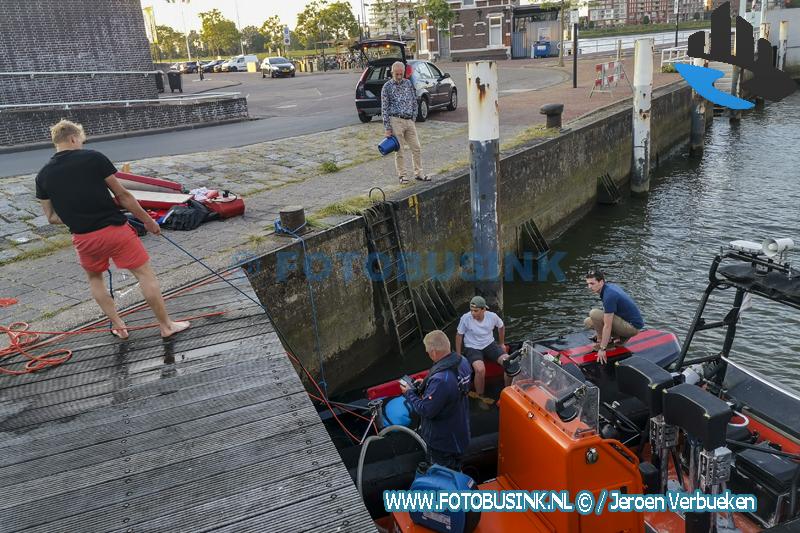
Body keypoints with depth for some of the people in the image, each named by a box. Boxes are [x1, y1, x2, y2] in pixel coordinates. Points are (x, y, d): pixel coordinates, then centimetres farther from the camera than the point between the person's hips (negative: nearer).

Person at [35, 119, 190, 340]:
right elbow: (122, 195, -4)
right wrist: (148, 220, 5)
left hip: (83, 238, 4)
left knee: (94, 278, 29)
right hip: (114, 230, -4)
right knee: (145, 274, 8)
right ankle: (166, 326, 14)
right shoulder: (94, 158, -6)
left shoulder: (43, 176, 4)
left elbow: (51, 217, 9)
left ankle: (118, 326, 30)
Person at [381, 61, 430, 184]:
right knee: (399, 151, 1)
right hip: (396, 121, -4)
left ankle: (418, 173, 16)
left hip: (409, 121, 5)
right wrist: (387, 128, -8)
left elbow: (414, 102, 17)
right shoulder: (387, 87, -3)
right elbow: (384, 109, -4)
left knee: (416, 148, 5)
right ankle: (402, 175, 12)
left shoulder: (409, 83, 10)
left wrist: (413, 117, 7)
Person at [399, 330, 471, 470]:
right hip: (460, 431, 8)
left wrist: (409, 393, -14)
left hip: (443, 441, -8)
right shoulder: (462, 362, -11)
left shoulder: (440, 380, -39)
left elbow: (426, 411, -29)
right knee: (455, 472, 31)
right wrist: (425, 385, 2)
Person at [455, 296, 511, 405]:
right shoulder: (466, 318, -19)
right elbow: (459, 335, -5)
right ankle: (480, 397, -8)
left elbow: (501, 326, 12)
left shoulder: (492, 316, -11)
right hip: (472, 348, -3)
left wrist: (502, 344, 18)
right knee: (480, 369, -32)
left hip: (489, 345, 3)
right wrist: (458, 355, -3)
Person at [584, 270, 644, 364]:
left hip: (632, 326, -10)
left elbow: (607, 326, -25)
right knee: (588, 322, 7)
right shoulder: (611, 286, 4)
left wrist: (602, 349, -22)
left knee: (594, 314, -23)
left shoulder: (609, 295, -25)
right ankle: (619, 338, 8)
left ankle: (602, 343, -8)